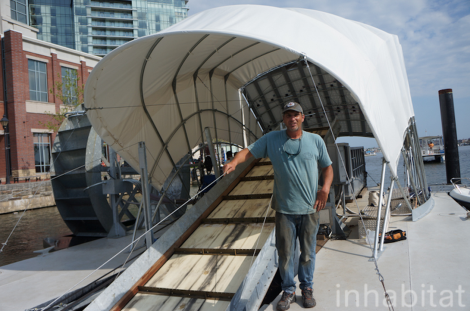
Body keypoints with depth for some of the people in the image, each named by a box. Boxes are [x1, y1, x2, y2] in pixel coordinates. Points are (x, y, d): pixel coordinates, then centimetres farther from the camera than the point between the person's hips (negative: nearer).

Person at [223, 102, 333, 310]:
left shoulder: (316, 140, 4)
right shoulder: (272, 139, 1)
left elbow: (327, 167, 11)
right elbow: (249, 151, -3)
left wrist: (325, 188, -5)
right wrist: (234, 162, -23)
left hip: (310, 209, 1)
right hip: (284, 209, -1)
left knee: (307, 253, 13)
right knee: (285, 253, 8)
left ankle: (307, 288, 35)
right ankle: (288, 290, 29)